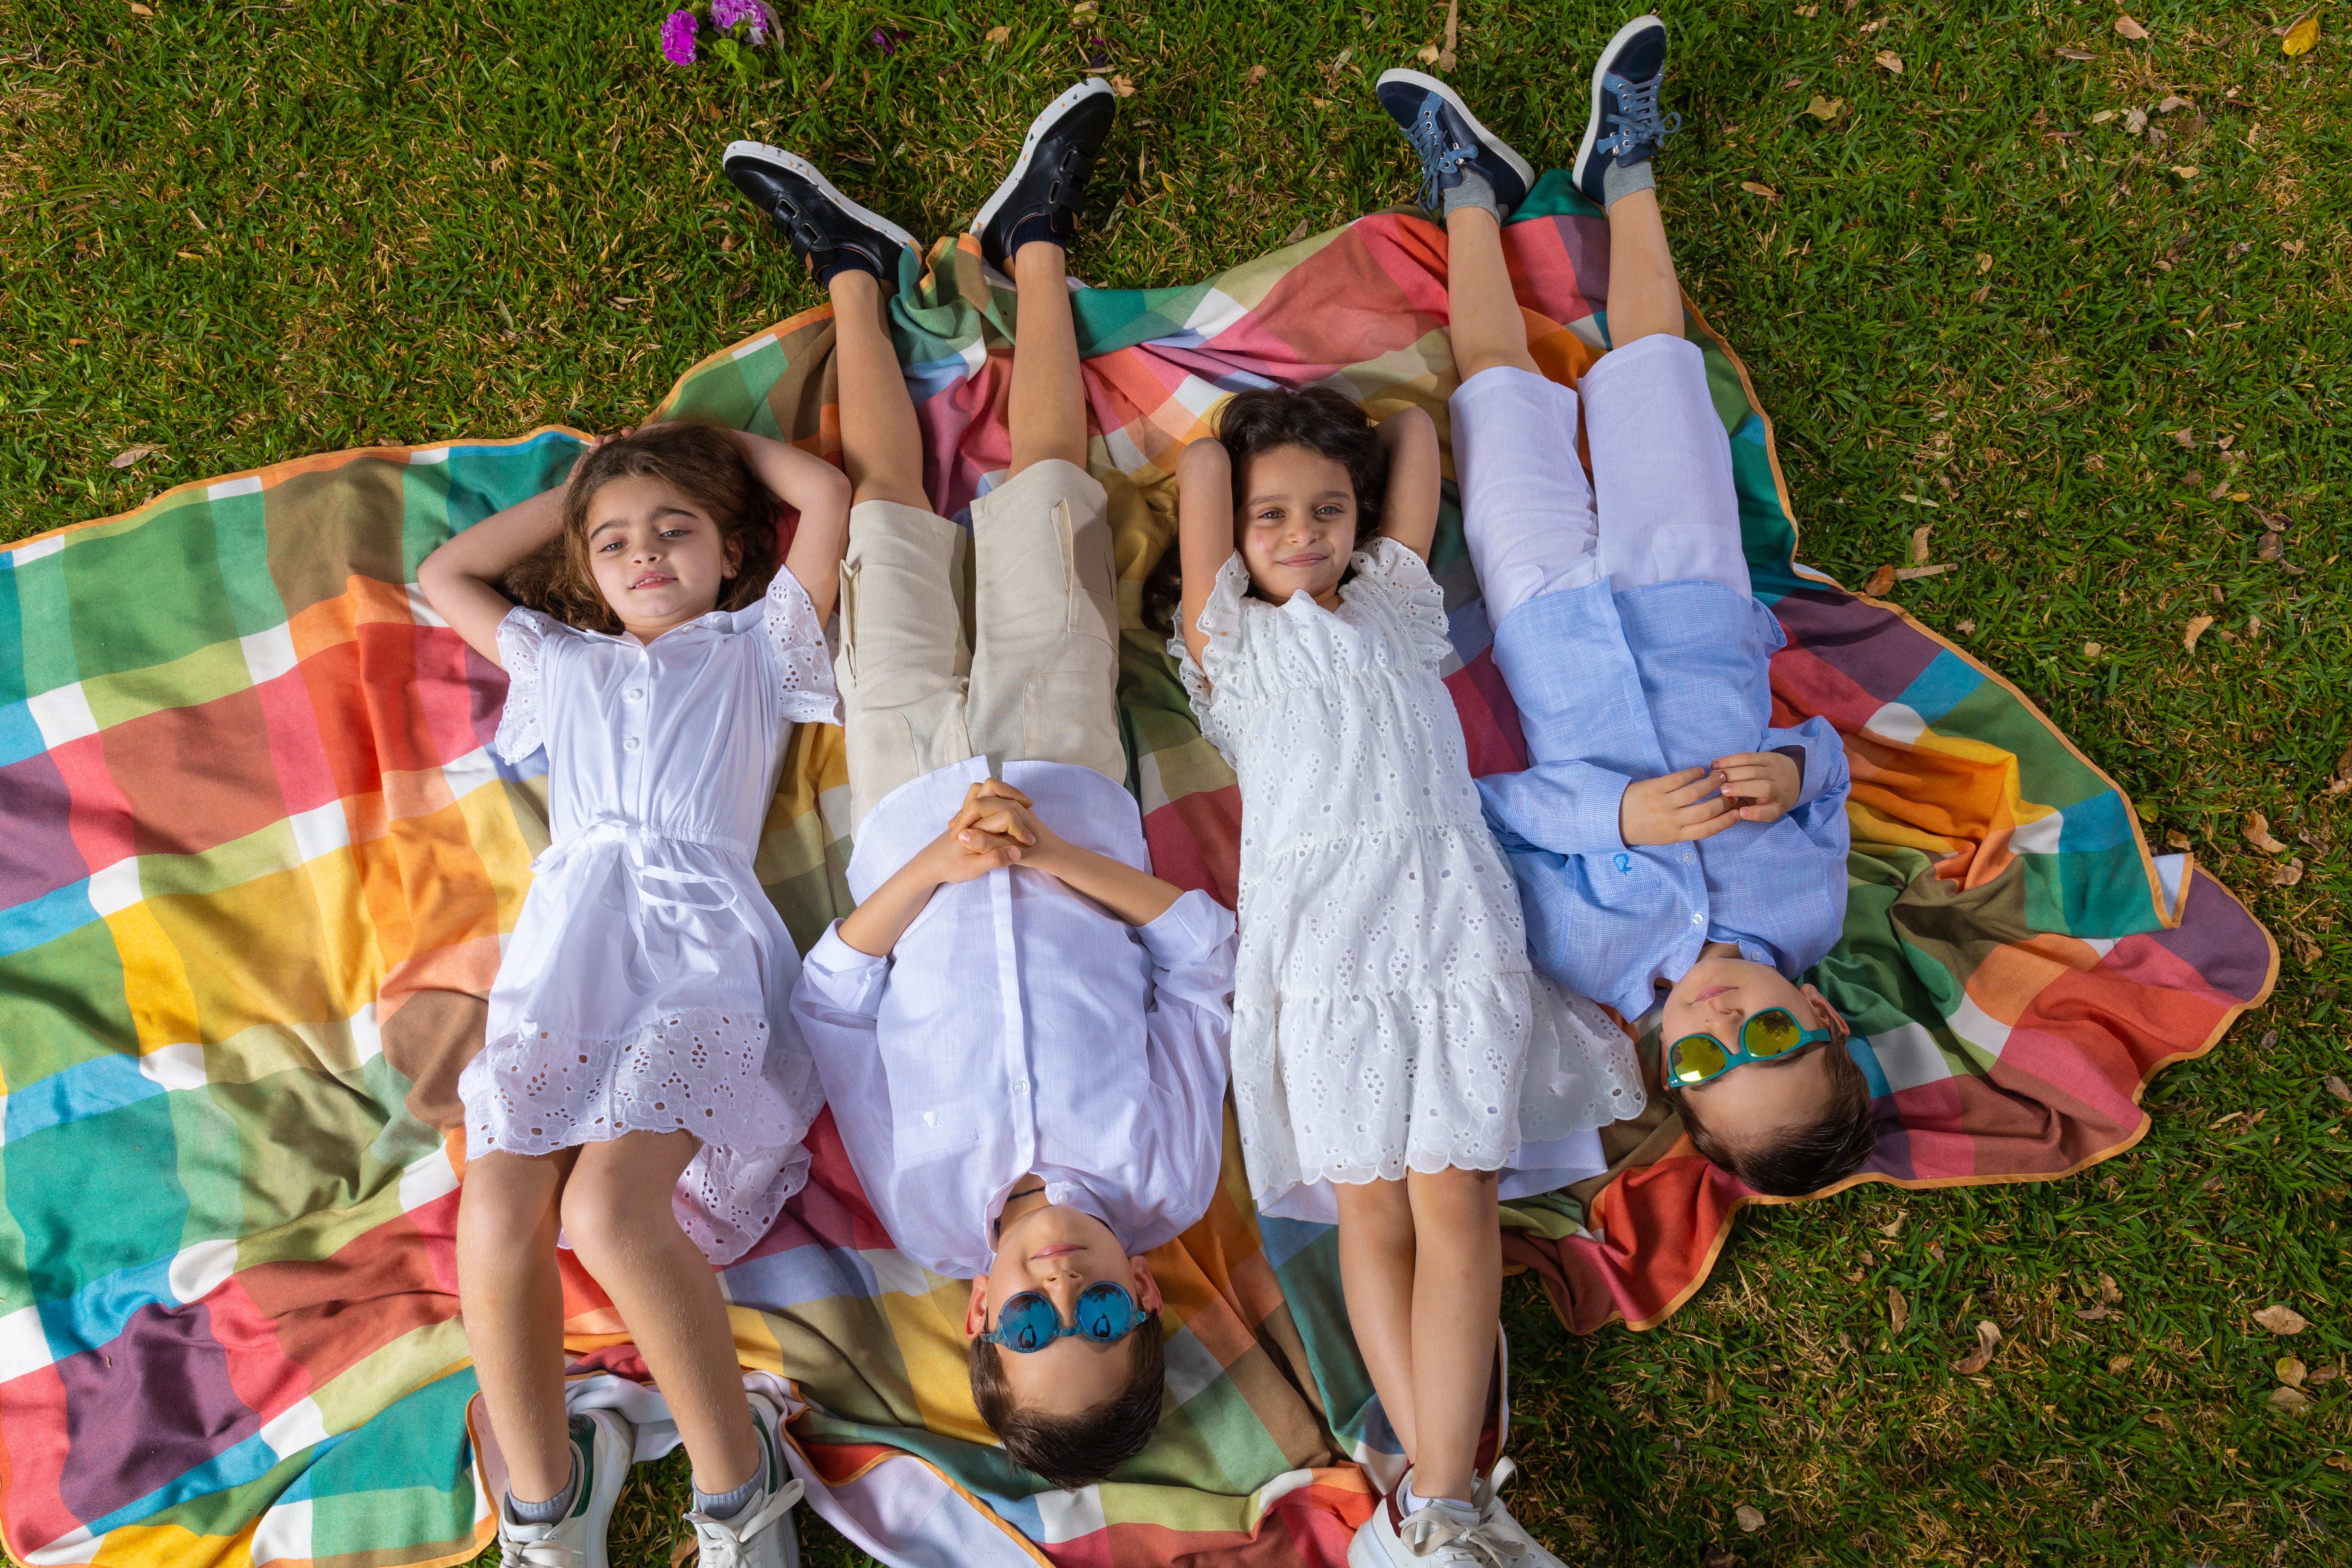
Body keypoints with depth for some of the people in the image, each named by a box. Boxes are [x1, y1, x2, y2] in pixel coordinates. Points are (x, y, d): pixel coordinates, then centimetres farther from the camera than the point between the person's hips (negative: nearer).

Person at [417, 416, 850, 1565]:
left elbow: (827, 492, 23)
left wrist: (725, 445, 37)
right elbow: (444, 575, 45)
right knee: (497, 1217, -24)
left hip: (696, 938, -3)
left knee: (609, 1202, -29)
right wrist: (576, 488, 43)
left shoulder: (755, 646, 27)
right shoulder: (562, 664, 36)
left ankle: (737, 1475, -13)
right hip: (562, 941, 4)